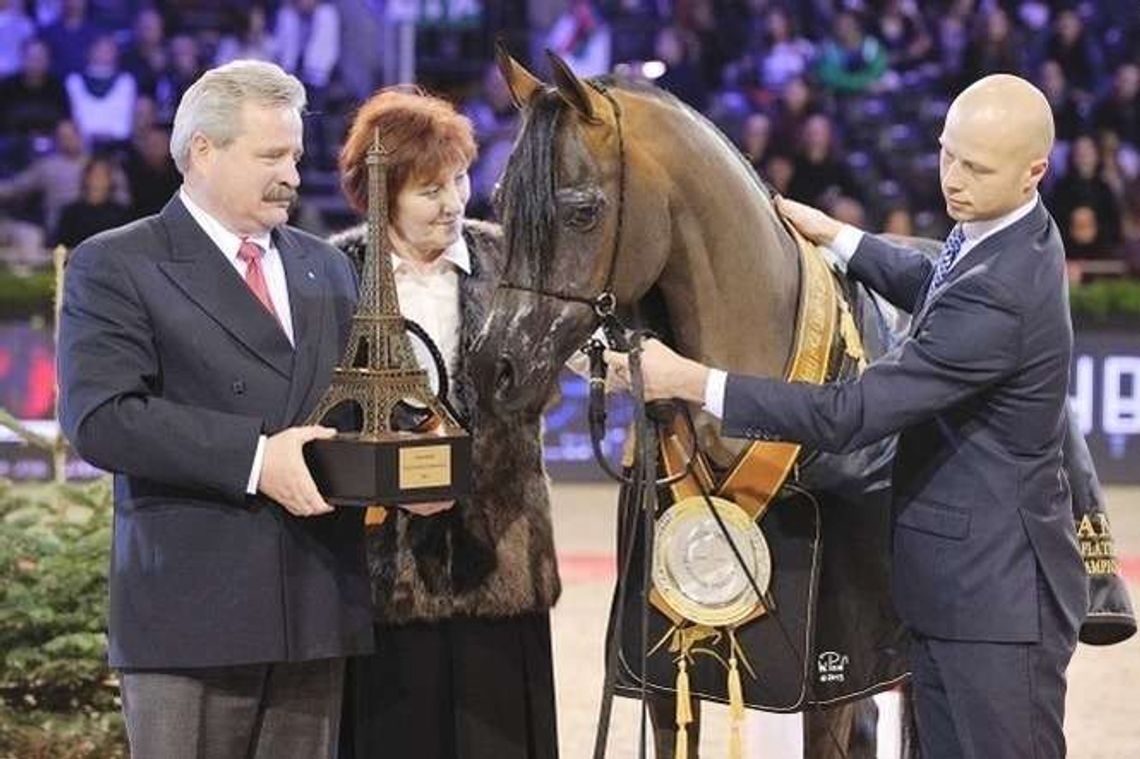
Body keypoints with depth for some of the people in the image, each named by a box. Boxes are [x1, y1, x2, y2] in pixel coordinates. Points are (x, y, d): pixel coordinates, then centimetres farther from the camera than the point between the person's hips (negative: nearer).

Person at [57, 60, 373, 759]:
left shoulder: (325, 268, 19)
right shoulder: (114, 267, -2)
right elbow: (101, 419, -14)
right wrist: (253, 457, -21)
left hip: (317, 613, 6)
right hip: (190, 613, -5)